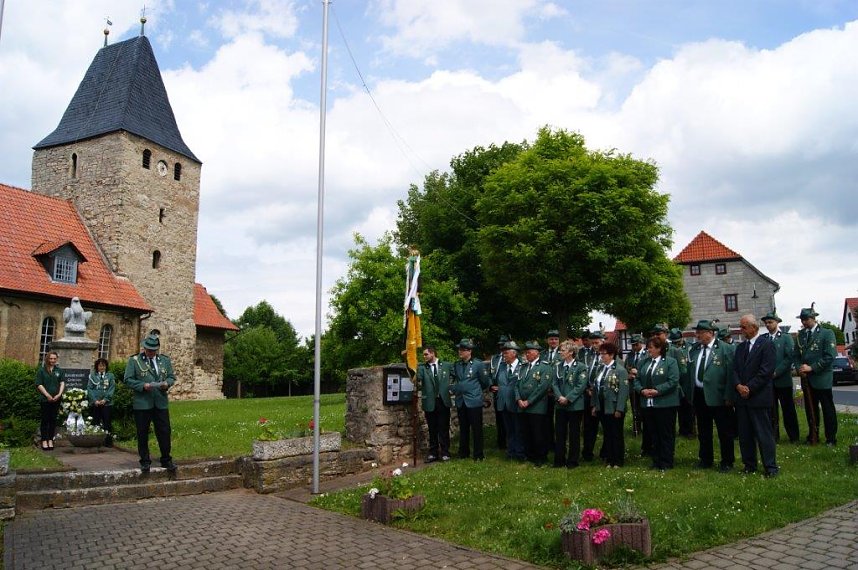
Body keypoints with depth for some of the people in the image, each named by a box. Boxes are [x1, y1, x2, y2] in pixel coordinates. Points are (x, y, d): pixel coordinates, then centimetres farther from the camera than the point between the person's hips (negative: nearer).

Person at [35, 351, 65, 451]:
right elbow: (39, 384, -4)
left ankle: (50, 440, 14)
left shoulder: (59, 370, 10)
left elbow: (62, 383, 5)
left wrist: (59, 394, -9)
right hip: (45, 399, -3)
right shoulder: (41, 370, 1)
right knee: (45, 420, 1)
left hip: (56, 400, 3)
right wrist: (47, 395, -12)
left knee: (53, 420, 6)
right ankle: (44, 440, 7)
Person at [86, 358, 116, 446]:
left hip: (107, 403, 0)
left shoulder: (110, 375, 5)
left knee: (107, 422, 0)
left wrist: (105, 399, -11)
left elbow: (112, 388, 0)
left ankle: (108, 441, 5)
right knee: (95, 422, 5)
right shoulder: (92, 375, 6)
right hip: (94, 404, 0)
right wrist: (95, 400, -10)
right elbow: (89, 388, 1)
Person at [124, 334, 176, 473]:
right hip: (142, 404, -2)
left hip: (161, 403, 3)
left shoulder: (165, 360, 11)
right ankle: (145, 462, 18)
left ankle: (166, 460, 16)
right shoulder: (134, 360, 1)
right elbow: (128, 380, -3)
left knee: (164, 432, 4)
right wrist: (142, 386, -17)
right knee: (142, 434, 6)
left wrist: (167, 383, -8)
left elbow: (172, 377, 14)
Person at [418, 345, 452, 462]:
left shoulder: (446, 365, 3)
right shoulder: (422, 367, 1)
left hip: (443, 401, -1)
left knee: (444, 429, 4)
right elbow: (418, 378, -18)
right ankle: (433, 453, 18)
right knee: (432, 430, 9)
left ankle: (445, 453, 13)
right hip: (430, 403, 1)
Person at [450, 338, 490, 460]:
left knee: (476, 429, 3)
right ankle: (463, 453, 26)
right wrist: (453, 390, 3)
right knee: (463, 429, 15)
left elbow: (485, 382, -1)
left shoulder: (478, 364, -9)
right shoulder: (456, 365, 7)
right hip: (460, 402, 5)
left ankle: (478, 455, 12)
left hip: (474, 401, -5)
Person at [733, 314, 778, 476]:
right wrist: (738, 386, -7)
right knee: (744, 434, 9)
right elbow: (735, 370, 11)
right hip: (742, 396, 7)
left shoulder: (766, 344, -6)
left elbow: (766, 371, -13)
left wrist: (749, 388, -14)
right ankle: (749, 465, 19)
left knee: (764, 433, -2)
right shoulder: (740, 347, 16)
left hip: (759, 397, -6)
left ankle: (770, 467, 7)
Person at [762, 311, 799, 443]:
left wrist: (776, 372, -14)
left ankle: (793, 436, 13)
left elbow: (789, 357, -7)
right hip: (767, 381, 2)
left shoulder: (786, 338, 2)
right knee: (771, 410, 5)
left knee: (788, 410, 4)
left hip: (783, 379, -2)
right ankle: (773, 435, 13)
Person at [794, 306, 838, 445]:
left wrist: (812, 368, -16)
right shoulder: (800, 335, 11)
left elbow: (830, 356, -12)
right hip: (806, 380, 5)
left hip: (822, 378, -4)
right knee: (810, 410, 10)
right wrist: (799, 368, -6)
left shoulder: (827, 333, -4)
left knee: (828, 410, 3)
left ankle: (831, 438, 12)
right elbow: (796, 355, 13)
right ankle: (812, 436, 20)